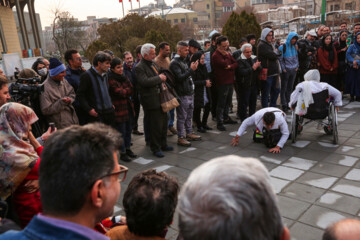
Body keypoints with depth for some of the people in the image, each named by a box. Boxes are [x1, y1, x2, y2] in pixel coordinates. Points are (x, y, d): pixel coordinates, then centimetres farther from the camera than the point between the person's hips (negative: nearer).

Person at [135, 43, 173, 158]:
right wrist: (159, 78, -18)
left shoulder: (153, 64, 14)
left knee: (163, 123, 17)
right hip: (151, 101, -9)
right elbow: (144, 82, -27)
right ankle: (155, 148, 12)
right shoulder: (139, 67, -14)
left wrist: (162, 78, 11)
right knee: (155, 126, -3)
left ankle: (162, 144, 32)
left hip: (160, 98, 9)